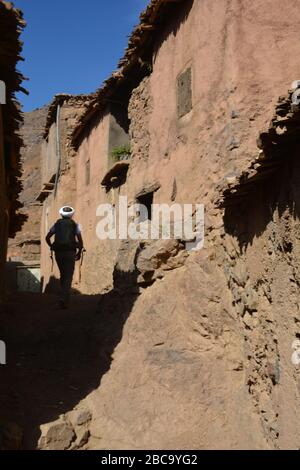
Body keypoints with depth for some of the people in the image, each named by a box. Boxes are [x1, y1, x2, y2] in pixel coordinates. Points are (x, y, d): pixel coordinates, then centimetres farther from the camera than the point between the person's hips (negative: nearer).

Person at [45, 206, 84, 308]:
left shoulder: (57, 224, 11)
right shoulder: (75, 225, 5)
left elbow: (47, 237, 5)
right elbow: (80, 240, -5)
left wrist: (52, 247, 18)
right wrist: (79, 252, 7)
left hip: (58, 252, 3)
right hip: (70, 252, -3)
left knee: (63, 274, 19)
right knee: (68, 277, -3)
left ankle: (65, 297, 26)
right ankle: (64, 299, -17)